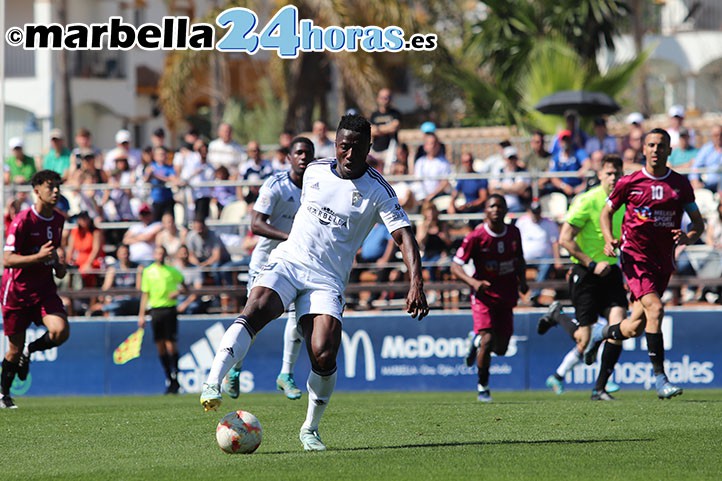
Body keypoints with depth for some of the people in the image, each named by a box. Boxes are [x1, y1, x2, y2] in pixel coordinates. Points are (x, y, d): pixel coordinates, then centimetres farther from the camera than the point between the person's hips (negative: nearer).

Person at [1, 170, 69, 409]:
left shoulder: (58, 220, 5)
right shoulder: (23, 220, -16)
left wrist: (58, 266, 5)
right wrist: (39, 257, -32)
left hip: (45, 289, 5)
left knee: (61, 331, -20)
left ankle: (29, 352, 12)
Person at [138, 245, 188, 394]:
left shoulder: (172, 271, 5)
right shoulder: (147, 271, 9)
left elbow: (184, 287, 13)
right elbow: (145, 294, 12)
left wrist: (178, 292, -10)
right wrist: (141, 315, 7)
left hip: (170, 309, -2)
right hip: (155, 309, 2)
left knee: (171, 345, -10)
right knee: (160, 346, 2)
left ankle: (175, 378, -1)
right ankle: (169, 379, 10)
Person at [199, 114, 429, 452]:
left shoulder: (377, 191, -3)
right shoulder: (314, 171, 8)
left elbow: (404, 236, -11)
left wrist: (416, 285, -24)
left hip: (326, 281, -2)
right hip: (287, 260, 2)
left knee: (324, 357, -19)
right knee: (256, 310, -31)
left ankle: (310, 429, 5)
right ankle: (212, 385, -40)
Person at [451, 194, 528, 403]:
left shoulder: (514, 233, 1)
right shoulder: (476, 237, -14)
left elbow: (519, 260, 19)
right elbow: (455, 265, -12)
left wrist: (522, 280, 1)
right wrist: (473, 282, -29)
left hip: (506, 296, 5)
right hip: (484, 295, -5)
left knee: (501, 348, 6)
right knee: (488, 340, -19)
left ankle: (477, 341, 42)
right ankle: (482, 387, 0)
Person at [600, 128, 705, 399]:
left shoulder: (681, 184, 5)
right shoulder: (629, 183, -1)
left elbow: (698, 223, 10)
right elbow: (607, 212, 12)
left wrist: (688, 237, -13)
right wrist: (609, 240, -7)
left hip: (663, 262, 4)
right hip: (635, 257, -4)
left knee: (634, 328, 7)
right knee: (655, 308, -24)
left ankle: (603, 336, 42)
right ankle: (660, 379, -23)